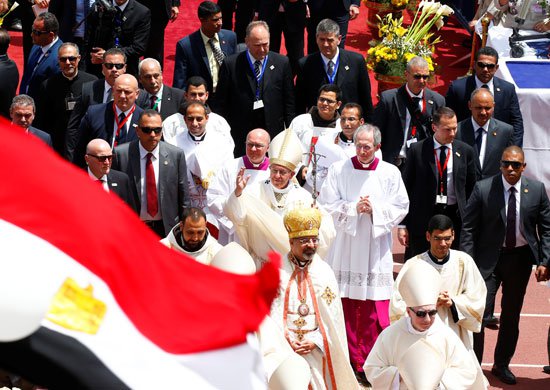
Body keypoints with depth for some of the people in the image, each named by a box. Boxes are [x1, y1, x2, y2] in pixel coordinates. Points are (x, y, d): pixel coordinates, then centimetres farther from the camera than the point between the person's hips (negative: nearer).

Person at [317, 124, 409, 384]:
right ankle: (353, 361, 11)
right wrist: (354, 209, -14)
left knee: (375, 311, -1)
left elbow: (400, 207, 2)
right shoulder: (339, 170, 1)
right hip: (345, 248, 0)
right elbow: (327, 205, -1)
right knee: (347, 308, 1)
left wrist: (374, 209, -12)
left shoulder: (390, 173, 2)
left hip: (376, 248, 0)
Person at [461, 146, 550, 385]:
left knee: (511, 314, 13)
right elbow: (468, 228, -6)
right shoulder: (483, 189, -10)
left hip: (520, 258, 3)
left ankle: (502, 365, 28)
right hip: (488, 258, -3)